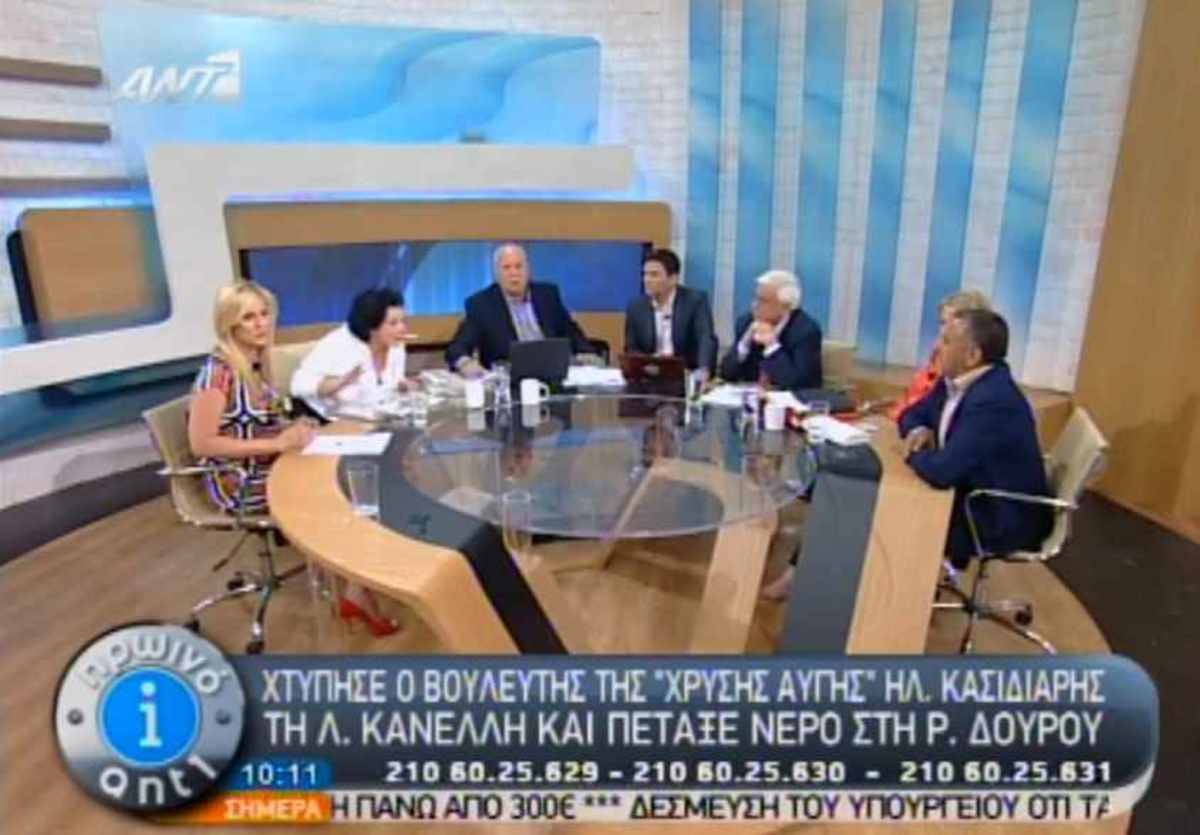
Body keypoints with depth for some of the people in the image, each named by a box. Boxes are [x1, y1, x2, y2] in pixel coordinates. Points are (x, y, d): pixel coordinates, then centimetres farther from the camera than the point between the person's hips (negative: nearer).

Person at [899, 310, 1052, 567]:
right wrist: (918, 430, -10)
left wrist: (914, 452, -14)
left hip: (1004, 521, -8)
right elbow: (915, 412, 14)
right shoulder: (956, 380, -2)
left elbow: (942, 471, -36)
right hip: (975, 495, 8)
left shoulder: (993, 402, -31)